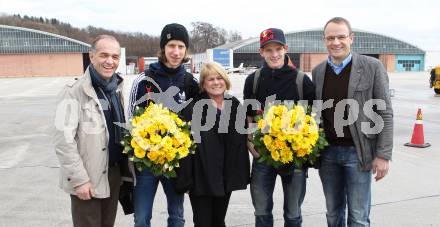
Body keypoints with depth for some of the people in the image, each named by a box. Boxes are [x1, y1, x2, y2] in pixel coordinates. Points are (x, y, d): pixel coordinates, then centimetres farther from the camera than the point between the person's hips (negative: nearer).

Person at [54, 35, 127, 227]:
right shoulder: (74, 92, -15)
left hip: (114, 173, 6)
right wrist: (79, 179, -18)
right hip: (87, 179, -6)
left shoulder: (118, 88, 5)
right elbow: (63, 141, -18)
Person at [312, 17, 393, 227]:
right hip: (327, 153, 4)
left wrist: (383, 154, -10)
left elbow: (384, 113, -6)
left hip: (358, 152, -3)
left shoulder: (372, 67, -5)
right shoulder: (318, 71, 7)